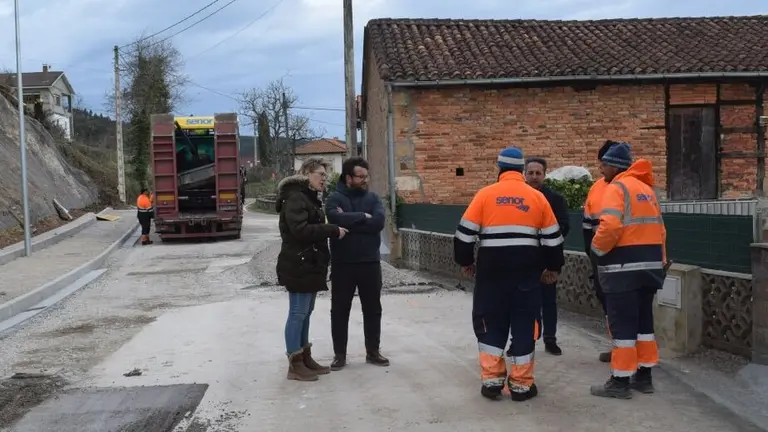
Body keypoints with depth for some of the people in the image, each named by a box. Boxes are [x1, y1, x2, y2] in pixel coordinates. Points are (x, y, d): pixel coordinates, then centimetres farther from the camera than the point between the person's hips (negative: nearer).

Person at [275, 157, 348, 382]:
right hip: (298, 265, -10)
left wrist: (332, 225, 0)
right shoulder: (295, 197, -14)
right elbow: (300, 229, -25)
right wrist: (333, 230, -20)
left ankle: (305, 358, 22)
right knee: (298, 313, -5)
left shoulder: (310, 197, 19)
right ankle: (295, 365, 0)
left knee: (305, 312, 14)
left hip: (310, 264, 10)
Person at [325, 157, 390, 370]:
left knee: (372, 309, 11)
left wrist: (350, 221, -17)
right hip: (342, 264, -3)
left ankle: (373, 351, 24)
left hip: (370, 262, 3)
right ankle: (340, 354, 17)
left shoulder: (372, 197, 5)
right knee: (340, 310, 6)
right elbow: (337, 219, -25)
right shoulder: (334, 198, -4)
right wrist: (363, 217, -15)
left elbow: (379, 221, -13)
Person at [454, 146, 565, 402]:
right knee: (525, 325, 9)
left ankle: (491, 380, 10)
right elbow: (552, 238, 9)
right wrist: (553, 267, 23)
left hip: (491, 268, -1)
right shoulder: (537, 197, 5)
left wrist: (465, 262, 15)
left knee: (490, 323, 12)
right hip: (527, 269, 1)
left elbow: (465, 233, 0)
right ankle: (521, 385, 13)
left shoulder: (485, 194, 1)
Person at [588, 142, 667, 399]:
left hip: (624, 266, -8)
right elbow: (659, 228, 17)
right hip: (649, 264, 9)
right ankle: (644, 376, 21)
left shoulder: (617, 188, -10)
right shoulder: (646, 188, 16)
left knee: (622, 323, -3)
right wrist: (660, 260, 20)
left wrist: (597, 249, -8)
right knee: (643, 320, 14)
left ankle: (620, 381, 2)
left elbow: (610, 226, -24)